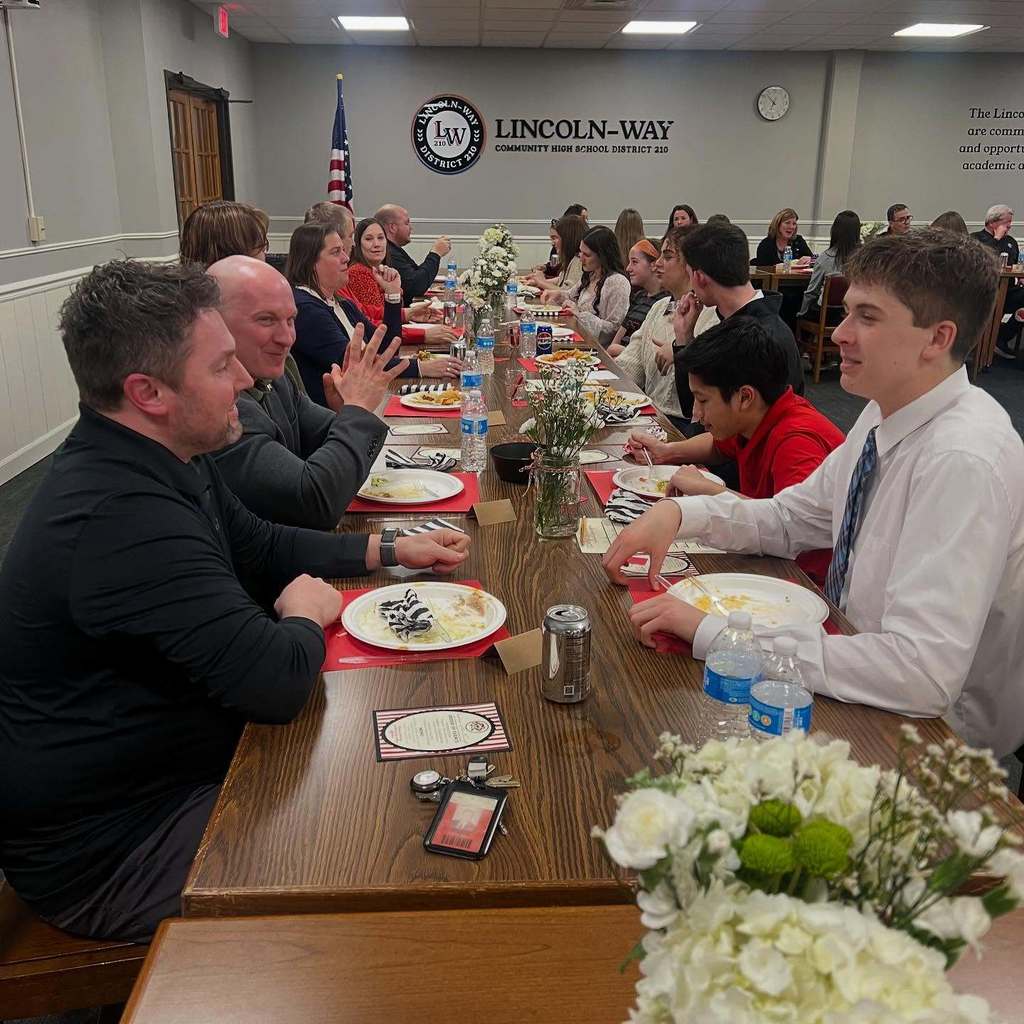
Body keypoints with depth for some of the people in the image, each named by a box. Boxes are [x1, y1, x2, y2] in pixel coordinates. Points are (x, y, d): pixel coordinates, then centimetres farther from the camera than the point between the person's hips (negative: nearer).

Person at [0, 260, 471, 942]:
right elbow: (279, 681, -34)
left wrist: (391, 550, 6)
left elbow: (260, 545, 15)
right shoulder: (121, 518, -34)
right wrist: (305, 616, -11)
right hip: (105, 851, -9)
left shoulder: (167, 461, 0)